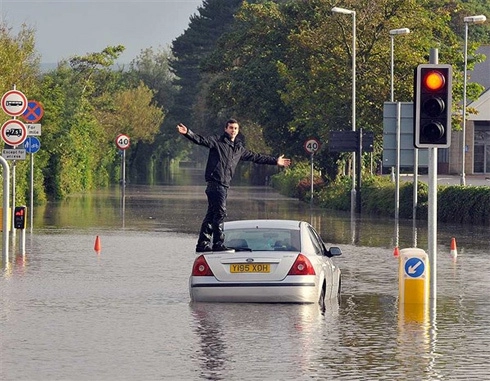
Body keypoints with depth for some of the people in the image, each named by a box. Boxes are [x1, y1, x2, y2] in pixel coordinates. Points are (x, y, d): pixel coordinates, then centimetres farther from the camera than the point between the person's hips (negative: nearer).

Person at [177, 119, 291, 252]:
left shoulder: (239, 148, 21)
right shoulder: (217, 141, 1)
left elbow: (255, 157, 32)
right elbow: (202, 140, -12)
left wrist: (275, 161, 38)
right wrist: (188, 133, -31)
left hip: (224, 185, 7)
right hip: (215, 182, -7)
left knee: (212, 214, 9)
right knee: (220, 212, -14)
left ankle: (203, 244, 11)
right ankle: (218, 243, -13)